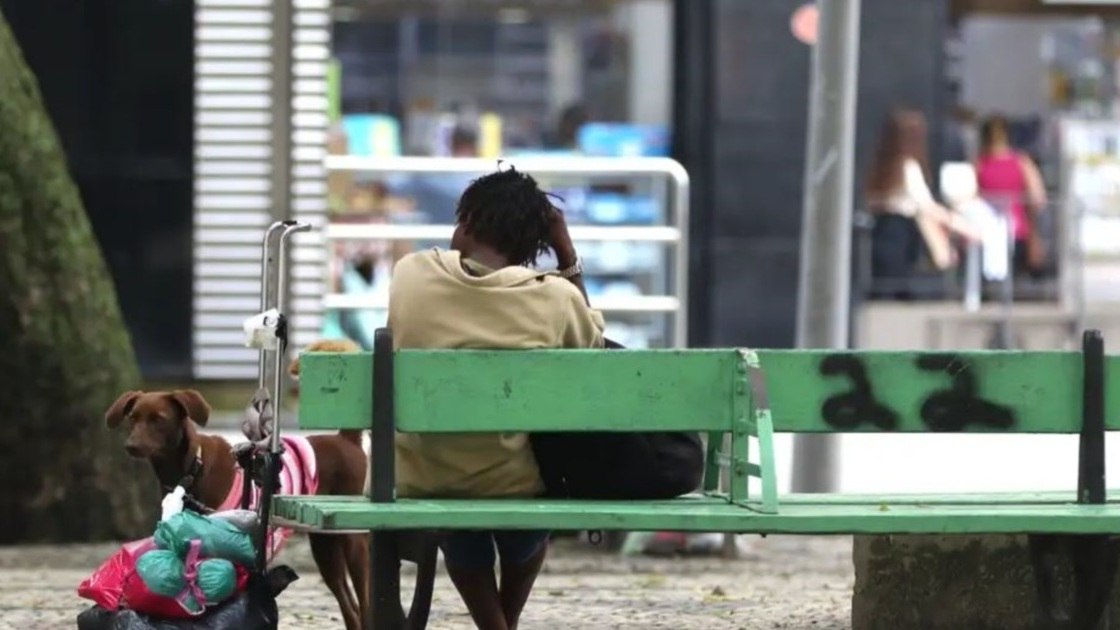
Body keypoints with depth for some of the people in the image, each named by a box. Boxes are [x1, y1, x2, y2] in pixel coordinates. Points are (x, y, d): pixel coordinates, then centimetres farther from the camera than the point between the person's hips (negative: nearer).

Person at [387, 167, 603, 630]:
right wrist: (568, 257, 8)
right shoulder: (554, 297, -14)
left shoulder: (410, 274, -11)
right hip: (511, 483, -1)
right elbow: (592, 343, 9)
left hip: (425, 482, 1)